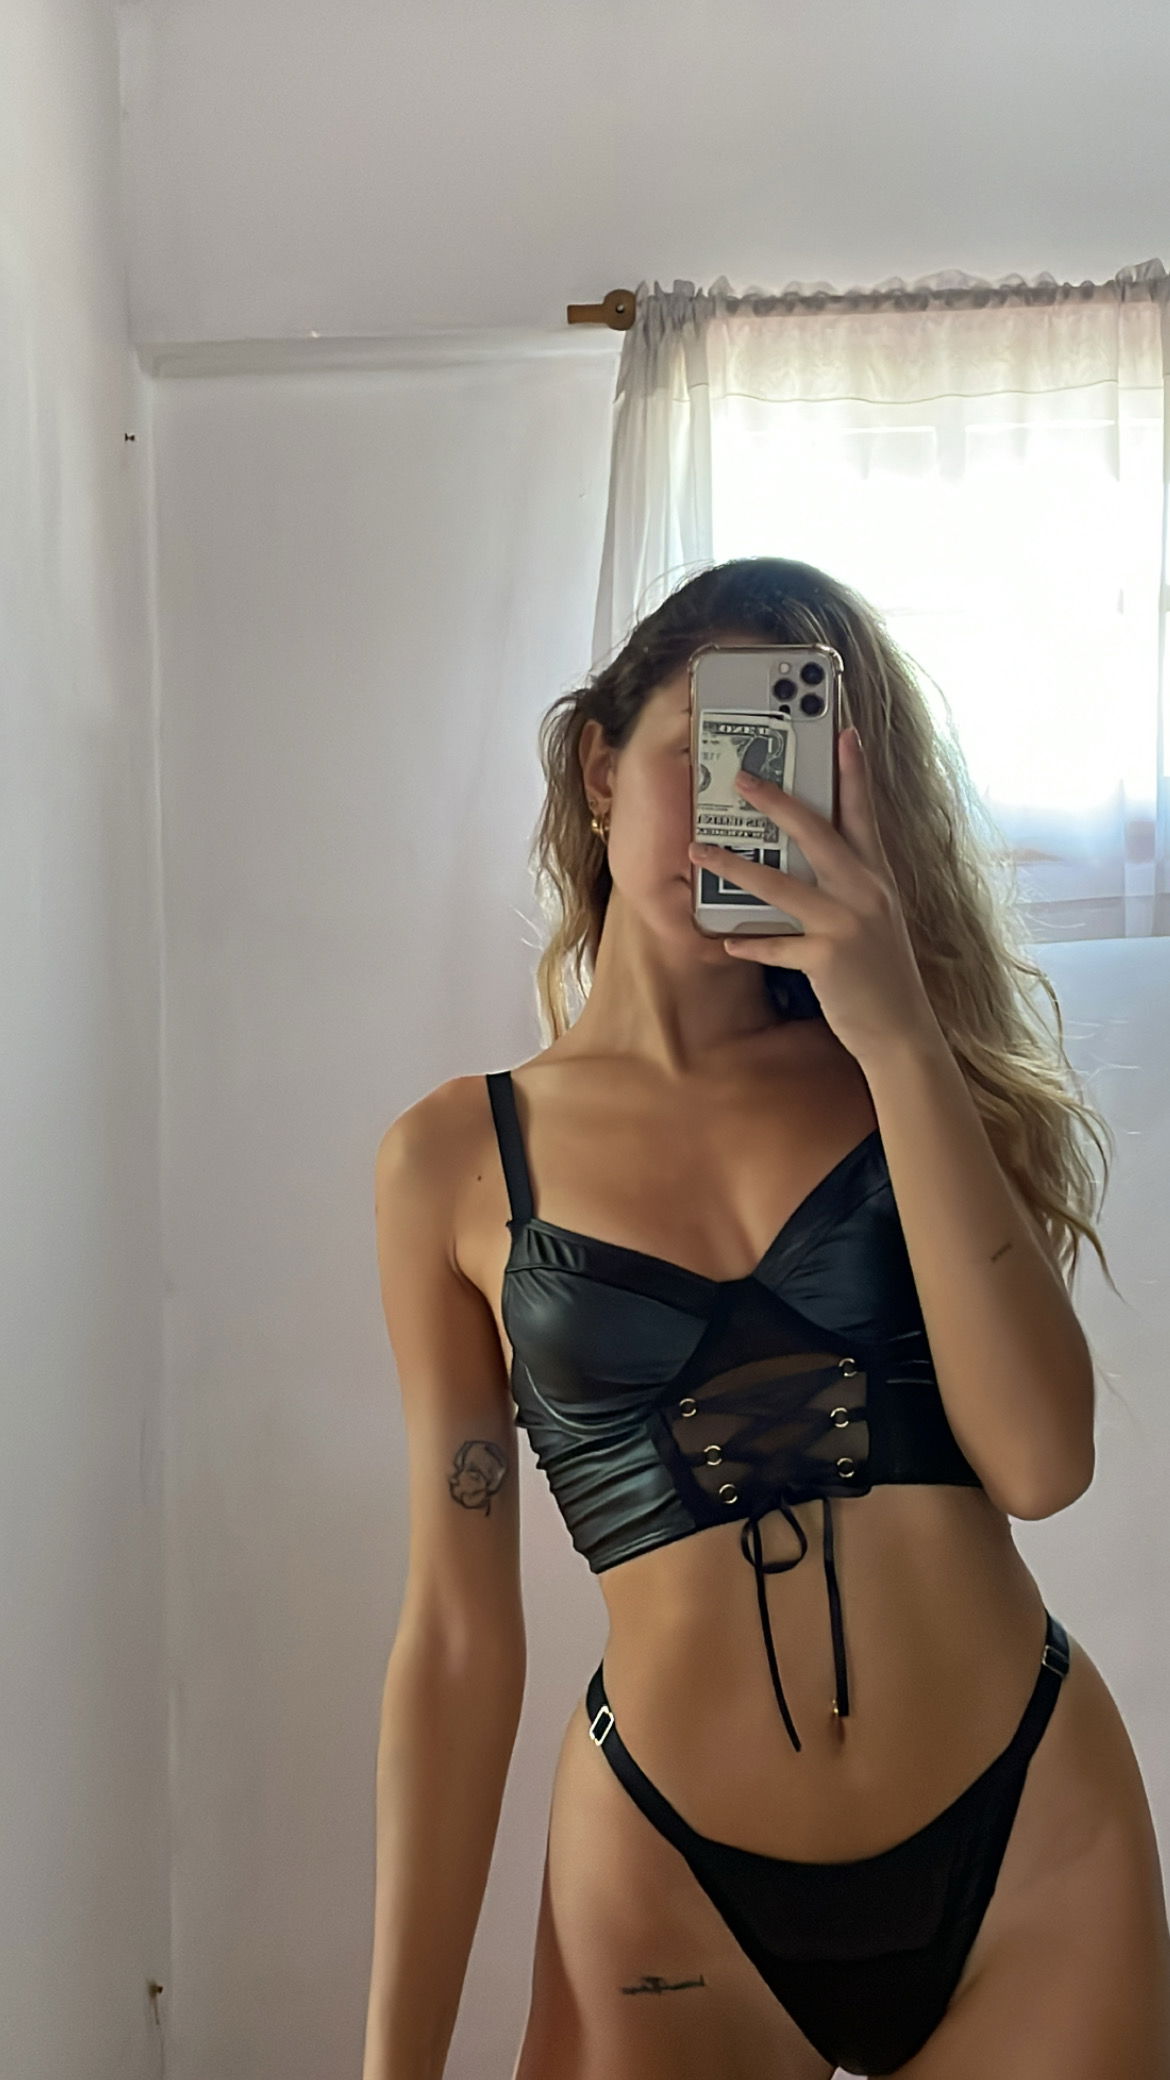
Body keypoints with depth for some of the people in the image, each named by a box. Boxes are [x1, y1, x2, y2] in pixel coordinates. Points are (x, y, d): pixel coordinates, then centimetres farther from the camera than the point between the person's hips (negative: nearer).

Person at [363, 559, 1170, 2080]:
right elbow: (460, 1631, -2)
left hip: (1035, 1840, 2)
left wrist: (903, 1039, -19)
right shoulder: (458, 1159, -4)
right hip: (672, 1890, -1)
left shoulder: (899, 1077, 0)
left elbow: (1041, 1461, -14)